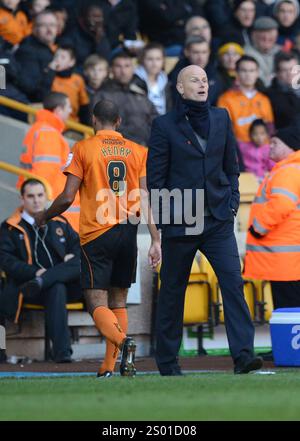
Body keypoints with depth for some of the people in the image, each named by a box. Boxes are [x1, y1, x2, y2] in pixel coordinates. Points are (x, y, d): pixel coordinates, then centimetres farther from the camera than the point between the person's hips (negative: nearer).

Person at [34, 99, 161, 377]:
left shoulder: (84, 149, -1)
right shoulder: (138, 151, 8)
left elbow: (67, 198, -4)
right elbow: (147, 199, 2)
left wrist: (43, 218, 13)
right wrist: (155, 241, 2)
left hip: (96, 233, -4)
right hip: (128, 233, 4)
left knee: (97, 304, -6)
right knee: (118, 302, 12)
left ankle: (123, 341, -34)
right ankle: (109, 367, 5)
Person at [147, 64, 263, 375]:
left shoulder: (221, 118, 9)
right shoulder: (165, 125, -2)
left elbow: (231, 165, 15)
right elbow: (154, 176, -3)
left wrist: (232, 201, 3)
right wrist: (164, 217, -8)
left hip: (218, 220, 3)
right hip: (179, 222, -3)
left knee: (233, 281, -12)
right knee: (172, 291, 7)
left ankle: (242, 355, -18)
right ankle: (167, 361, 19)